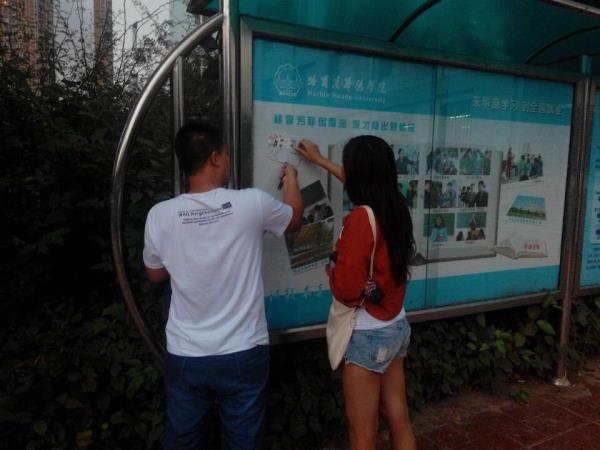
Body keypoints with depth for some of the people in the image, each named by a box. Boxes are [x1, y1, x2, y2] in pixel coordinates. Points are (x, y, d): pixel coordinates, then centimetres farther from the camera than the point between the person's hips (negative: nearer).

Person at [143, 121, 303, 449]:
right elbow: (294, 220, 9)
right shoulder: (252, 204, -14)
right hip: (244, 355, -1)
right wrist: (291, 179, 27)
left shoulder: (160, 215, -10)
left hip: (185, 357, 2)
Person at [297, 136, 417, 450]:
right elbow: (363, 185, 21)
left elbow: (347, 290, -24)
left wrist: (332, 270, -3)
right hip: (396, 327, 8)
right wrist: (320, 161, 32)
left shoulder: (360, 218, -23)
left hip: (368, 335, -8)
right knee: (399, 419, 20)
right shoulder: (396, 208, 0)